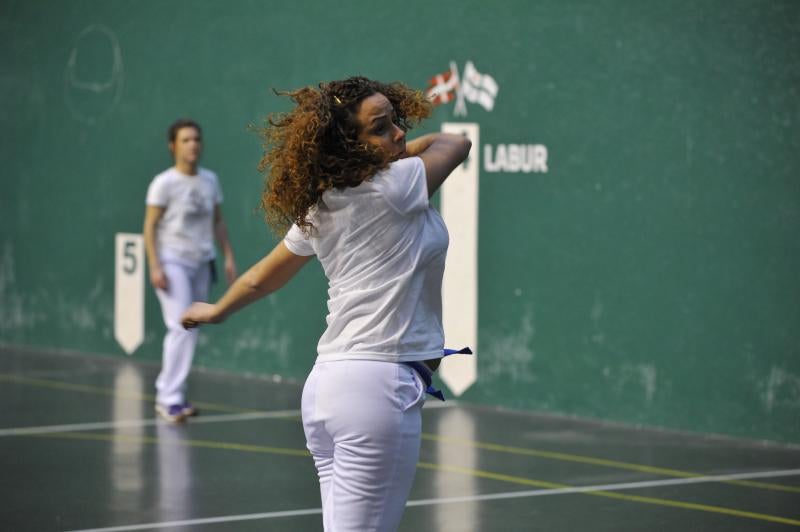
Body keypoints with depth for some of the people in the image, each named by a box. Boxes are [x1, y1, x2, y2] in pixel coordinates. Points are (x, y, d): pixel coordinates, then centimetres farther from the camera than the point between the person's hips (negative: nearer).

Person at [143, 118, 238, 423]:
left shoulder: (210, 180, 7)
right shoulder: (164, 183, -8)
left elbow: (218, 221, 16)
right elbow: (150, 227, -8)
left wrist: (228, 256, 9)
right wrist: (155, 267, -15)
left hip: (201, 263, 6)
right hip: (172, 263, -6)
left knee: (189, 331, 7)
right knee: (182, 329, -15)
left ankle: (168, 392, 18)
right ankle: (170, 398, -10)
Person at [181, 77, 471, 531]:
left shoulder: (320, 211, 12)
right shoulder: (395, 187, -10)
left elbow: (261, 278, 26)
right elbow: (456, 142, 9)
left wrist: (216, 311, 45)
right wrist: (400, 151, 24)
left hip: (326, 383, 9)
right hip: (379, 385, -9)